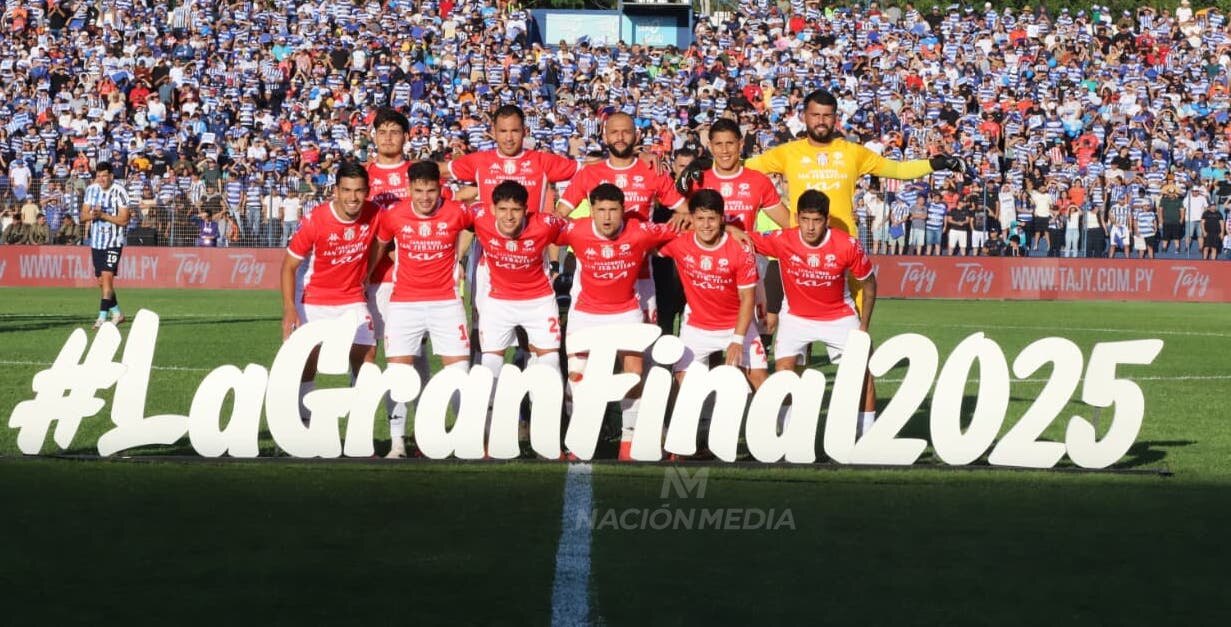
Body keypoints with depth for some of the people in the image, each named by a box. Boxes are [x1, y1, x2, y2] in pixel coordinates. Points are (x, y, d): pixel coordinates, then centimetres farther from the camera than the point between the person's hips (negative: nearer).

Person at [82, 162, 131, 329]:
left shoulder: (119, 192, -12)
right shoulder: (91, 190, 6)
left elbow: (124, 220, -15)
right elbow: (83, 216, 7)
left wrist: (103, 215, -23)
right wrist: (92, 215, -15)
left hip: (114, 242, -6)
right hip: (96, 241, 6)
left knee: (107, 276, -17)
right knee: (101, 282, 10)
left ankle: (102, 317, -20)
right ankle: (116, 313, 26)